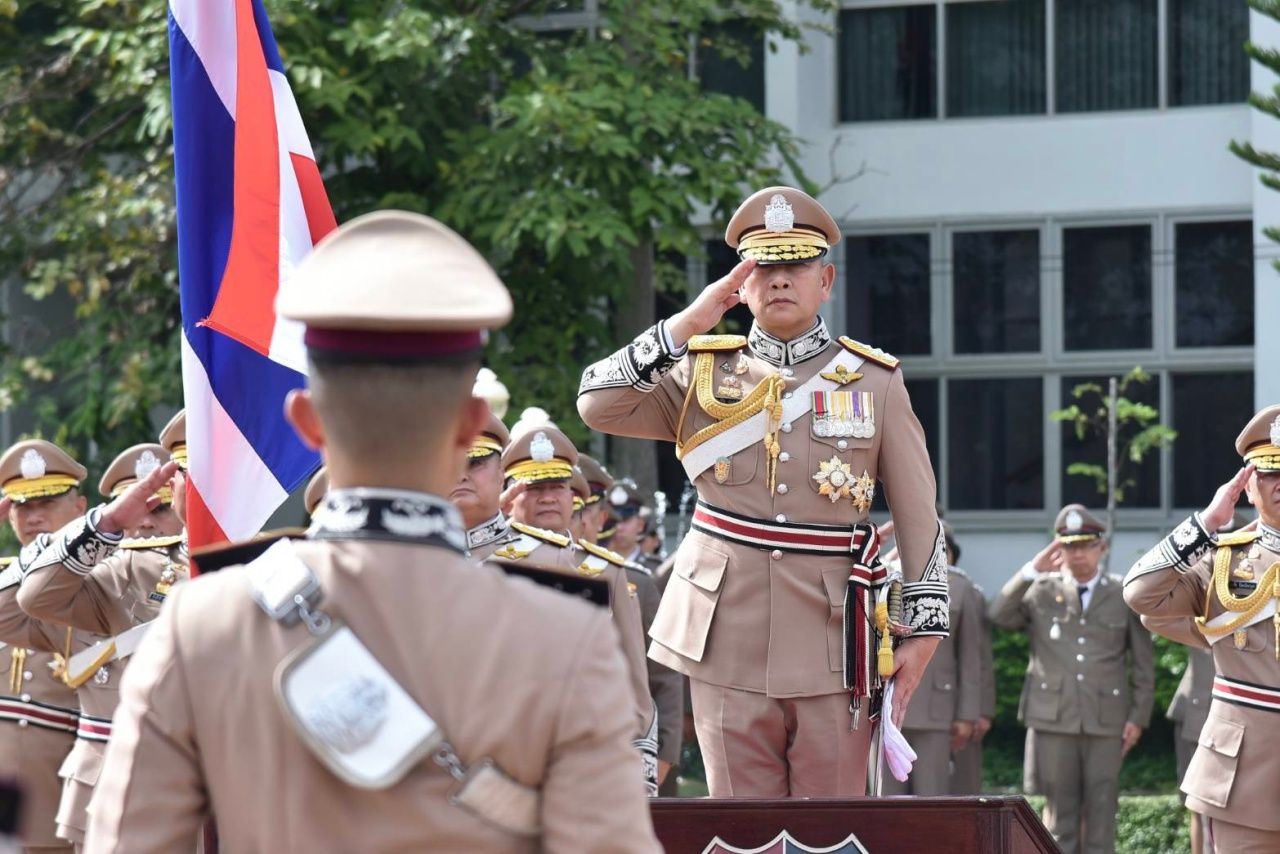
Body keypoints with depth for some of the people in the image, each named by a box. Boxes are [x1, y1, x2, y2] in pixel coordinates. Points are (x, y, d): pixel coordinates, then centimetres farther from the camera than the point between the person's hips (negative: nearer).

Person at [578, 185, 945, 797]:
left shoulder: (875, 383, 7)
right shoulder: (704, 373, 9)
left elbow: (919, 516, 7)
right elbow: (598, 406, -4)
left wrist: (923, 629, 1)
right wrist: (687, 326, -8)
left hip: (831, 641, -1)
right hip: (729, 640, 1)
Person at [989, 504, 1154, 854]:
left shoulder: (1126, 596, 8)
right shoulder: (1042, 591, 8)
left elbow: (1143, 663, 8)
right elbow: (999, 615, -8)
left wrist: (1138, 717, 1)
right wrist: (1032, 571, -11)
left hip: (1106, 720, 0)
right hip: (1052, 719, 0)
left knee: (1101, 811, -1)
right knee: (1060, 810, 2)